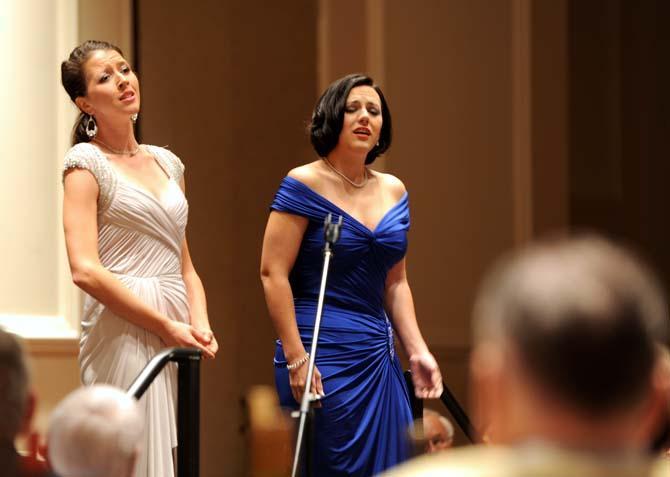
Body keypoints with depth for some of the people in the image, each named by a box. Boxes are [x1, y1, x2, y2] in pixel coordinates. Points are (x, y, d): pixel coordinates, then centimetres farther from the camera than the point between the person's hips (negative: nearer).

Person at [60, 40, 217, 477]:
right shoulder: (86, 162, -2)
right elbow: (85, 270, -13)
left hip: (176, 336, 6)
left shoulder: (168, 163, 17)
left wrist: (200, 324, 0)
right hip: (123, 334, -6)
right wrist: (167, 326, -14)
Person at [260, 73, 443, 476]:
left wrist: (418, 351, 7)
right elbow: (273, 273, -10)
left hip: (380, 358, 6)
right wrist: (296, 358, -15)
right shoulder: (304, 186, -6)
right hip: (323, 357, -6)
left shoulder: (394, 192, 12)